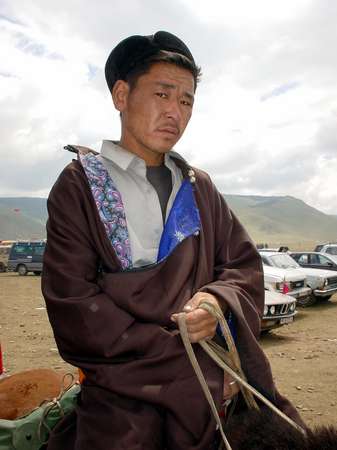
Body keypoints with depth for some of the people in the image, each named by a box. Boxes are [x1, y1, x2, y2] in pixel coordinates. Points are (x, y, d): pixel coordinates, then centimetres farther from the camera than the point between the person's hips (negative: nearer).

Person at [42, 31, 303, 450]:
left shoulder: (201, 188, 12)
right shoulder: (79, 185, -2)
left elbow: (245, 264, 11)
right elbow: (72, 305, -10)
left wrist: (217, 300, -14)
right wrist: (190, 364, -14)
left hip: (219, 382, 4)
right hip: (124, 395, -3)